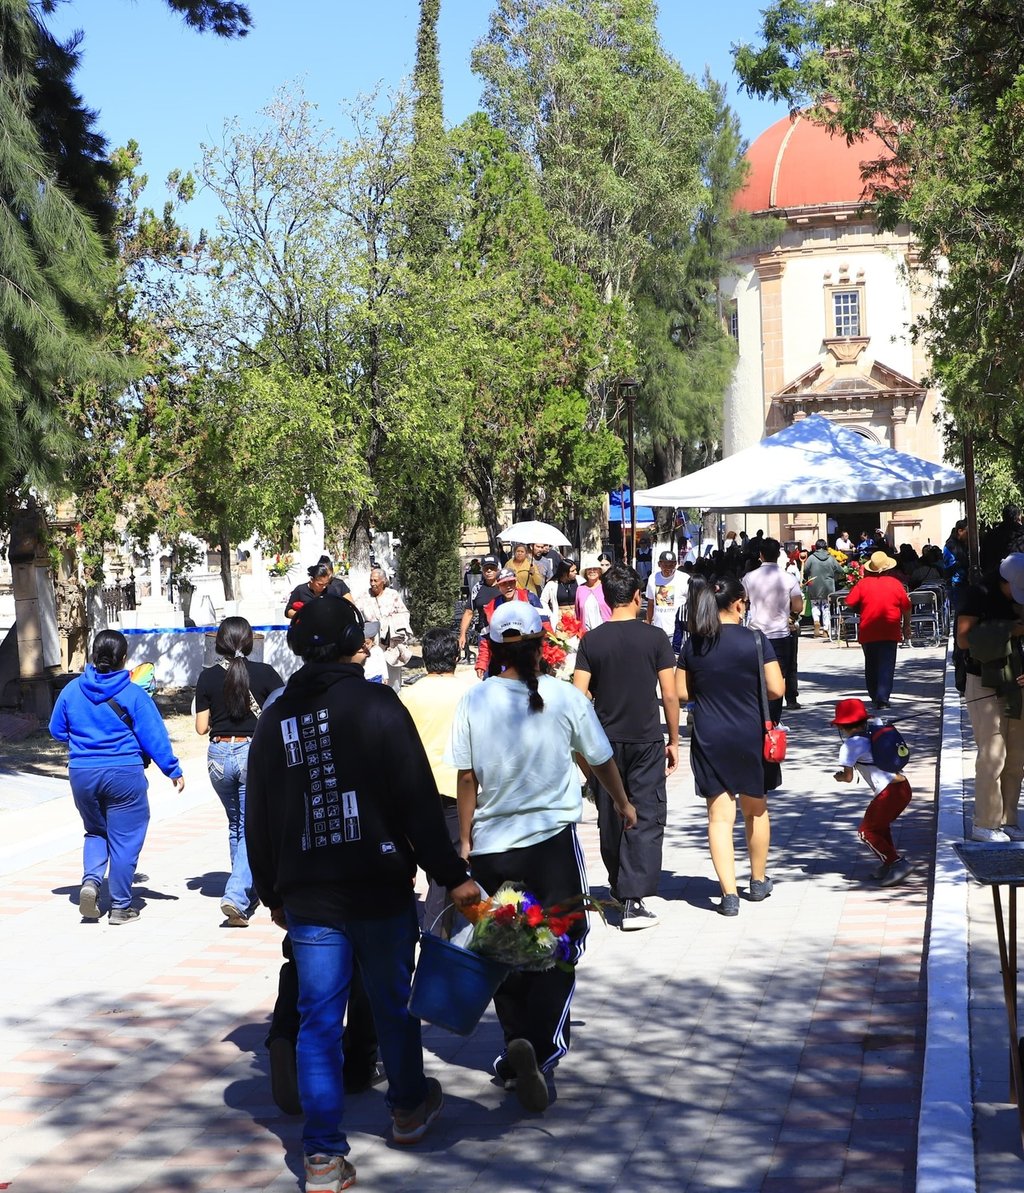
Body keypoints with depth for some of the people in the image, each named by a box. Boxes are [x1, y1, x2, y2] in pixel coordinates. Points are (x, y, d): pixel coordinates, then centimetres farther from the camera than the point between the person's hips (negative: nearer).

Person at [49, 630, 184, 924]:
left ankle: (90, 880, -2)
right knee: (124, 840, 6)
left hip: (82, 774, 4)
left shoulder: (72, 690, 1)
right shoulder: (133, 694, -10)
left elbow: (56, 730, 12)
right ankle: (120, 906, 10)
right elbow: (154, 737, -7)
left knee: (96, 831, 22)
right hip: (124, 774, -4)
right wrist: (173, 770, 3)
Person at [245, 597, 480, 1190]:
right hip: (381, 887, -3)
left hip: (307, 896, 3)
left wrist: (273, 894, 19)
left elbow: (259, 822, 9)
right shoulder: (378, 705, -10)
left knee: (319, 1020, 4)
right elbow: (419, 801, -14)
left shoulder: (275, 719, 5)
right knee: (394, 1002, 17)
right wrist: (453, 875, -10)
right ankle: (410, 1108, 36)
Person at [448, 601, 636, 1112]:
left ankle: (517, 1049, 23)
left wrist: (465, 841, 10)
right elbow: (601, 760, 8)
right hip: (553, 841, -2)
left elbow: (466, 780, -1)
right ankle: (541, 1050, -14)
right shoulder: (565, 697, -5)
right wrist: (623, 804, 26)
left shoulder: (473, 701, -3)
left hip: (492, 846, 2)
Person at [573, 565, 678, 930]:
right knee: (646, 818, 0)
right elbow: (670, 695, -6)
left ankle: (618, 889, 31)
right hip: (646, 740, -2)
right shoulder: (655, 638, -6)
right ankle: (634, 900, -9)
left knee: (610, 820, 15)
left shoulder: (591, 640, -2)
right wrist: (674, 741, 5)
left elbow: (578, 695, -5)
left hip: (604, 741, 2)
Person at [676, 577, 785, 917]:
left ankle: (729, 893, -4)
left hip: (709, 740, 1)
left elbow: (681, 693, 2)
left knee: (720, 815, 2)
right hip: (750, 736, -1)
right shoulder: (756, 640, -9)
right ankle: (758, 882, 33)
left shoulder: (693, 645, -2)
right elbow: (776, 689, -11)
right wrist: (750, 692, 9)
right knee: (755, 809, 19)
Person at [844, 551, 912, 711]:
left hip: (867, 632, 1)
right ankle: (882, 698, -13)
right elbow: (906, 607, 5)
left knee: (871, 666, 15)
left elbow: (849, 602, -6)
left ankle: (874, 697, 22)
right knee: (886, 666, -2)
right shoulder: (895, 584, -1)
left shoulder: (863, 583, -3)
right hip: (890, 633, -1)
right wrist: (906, 626, 18)